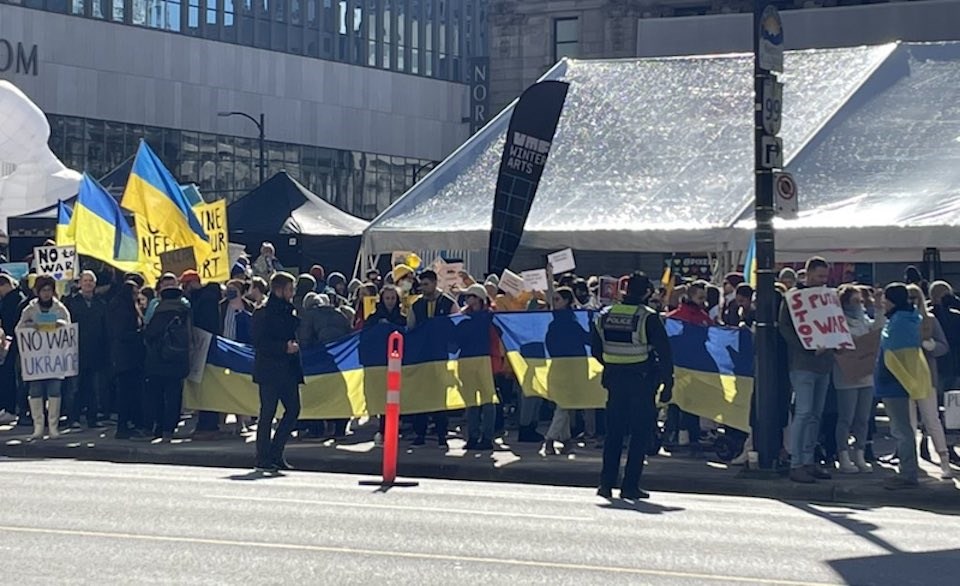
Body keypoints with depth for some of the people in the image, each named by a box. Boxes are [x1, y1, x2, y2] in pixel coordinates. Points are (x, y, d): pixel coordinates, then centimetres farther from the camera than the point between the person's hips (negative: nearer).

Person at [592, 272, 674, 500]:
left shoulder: (605, 316, 4)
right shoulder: (648, 317, -10)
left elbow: (596, 350, 11)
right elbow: (664, 353, -10)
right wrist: (668, 383, -4)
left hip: (614, 378, 4)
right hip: (642, 380, -4)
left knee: (614, 432, 12)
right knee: (641, 433, 3)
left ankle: (607, 482, 6)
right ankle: (630, 486, 0)